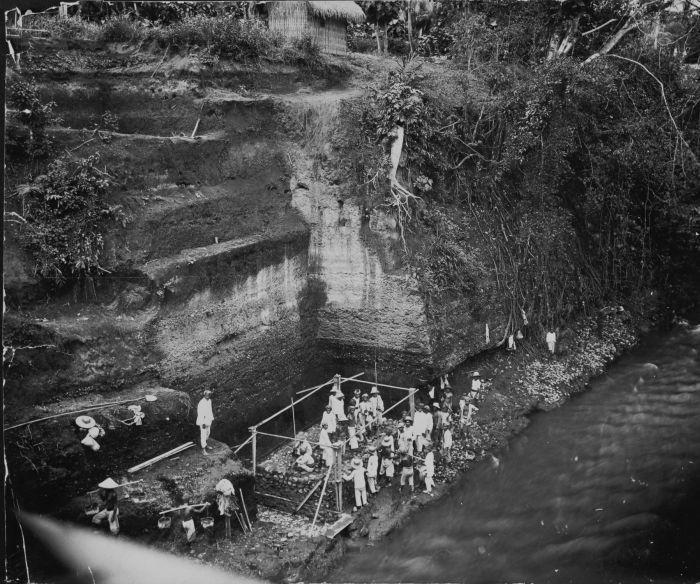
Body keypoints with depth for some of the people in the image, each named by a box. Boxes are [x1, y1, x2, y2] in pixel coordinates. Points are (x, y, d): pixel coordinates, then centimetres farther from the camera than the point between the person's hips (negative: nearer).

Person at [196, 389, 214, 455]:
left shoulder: (209, 400, 1)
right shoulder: (201, 403, -26)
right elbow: (200, 414, -24)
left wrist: (211, 418, 17)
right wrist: (203, 423, -23)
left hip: (208, 421, 9)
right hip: (203, 421, -8)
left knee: (208, 433, 22)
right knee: (203, 434, 1)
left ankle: (205, 444, 42)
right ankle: (203, 449, 12)